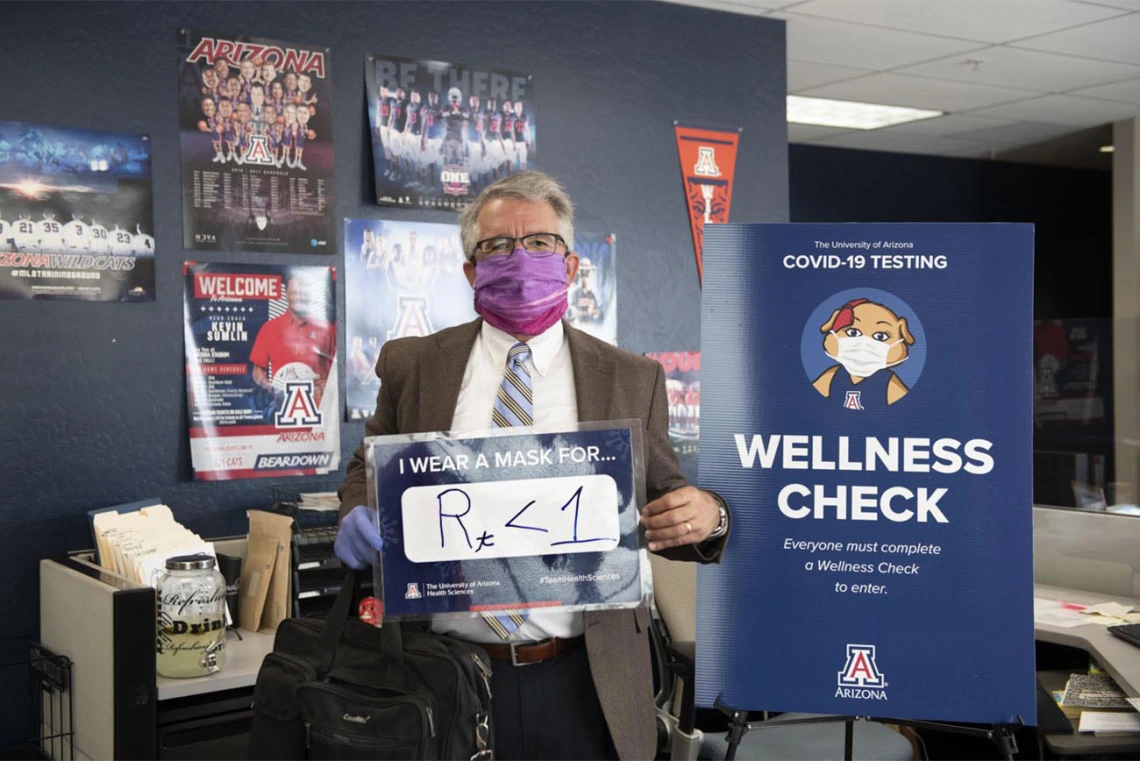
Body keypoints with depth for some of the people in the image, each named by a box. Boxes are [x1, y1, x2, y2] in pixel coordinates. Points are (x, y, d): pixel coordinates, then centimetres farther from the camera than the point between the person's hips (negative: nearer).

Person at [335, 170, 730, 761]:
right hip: (444, 676, 1)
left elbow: (663, 501, 5)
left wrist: (706, 516, -17)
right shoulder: (412, 366, 4)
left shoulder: (633, 379, 2)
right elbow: (368, 470, 13)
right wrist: (358, 514, -8)